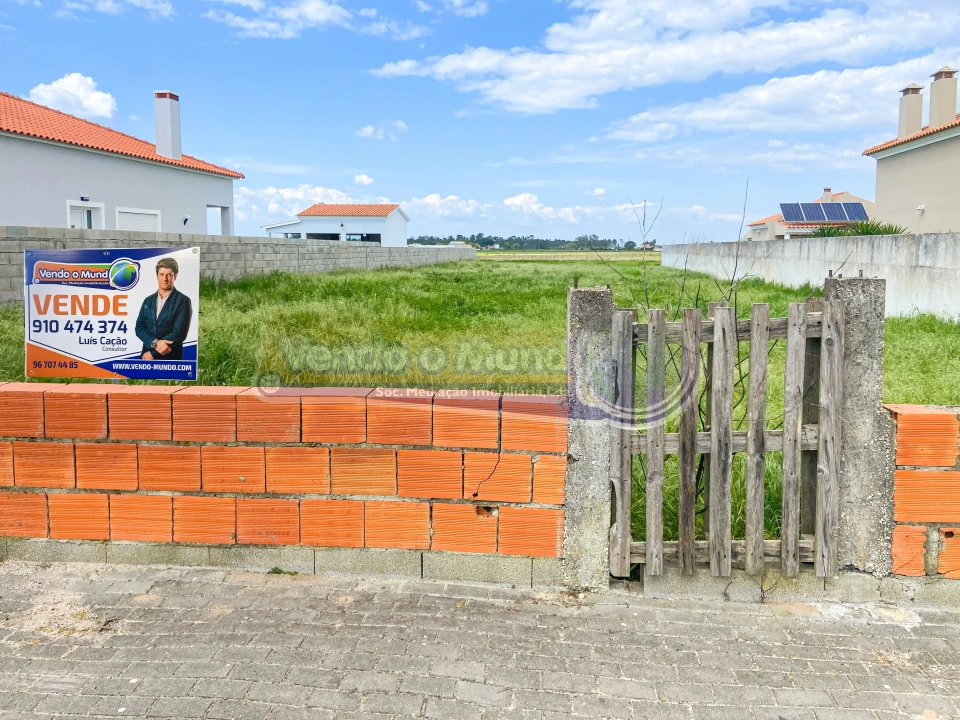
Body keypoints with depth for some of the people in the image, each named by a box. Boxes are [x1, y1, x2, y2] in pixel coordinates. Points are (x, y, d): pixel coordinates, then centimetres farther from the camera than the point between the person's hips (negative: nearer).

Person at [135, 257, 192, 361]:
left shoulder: (183, 301, -3)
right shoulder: (148, 301, 13)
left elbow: (180, 333, -11)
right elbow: (139, 328, 6)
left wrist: (153, 353, -12)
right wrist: (155, 343, -15)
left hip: (170, 359, -4)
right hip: (147, 357, 4)